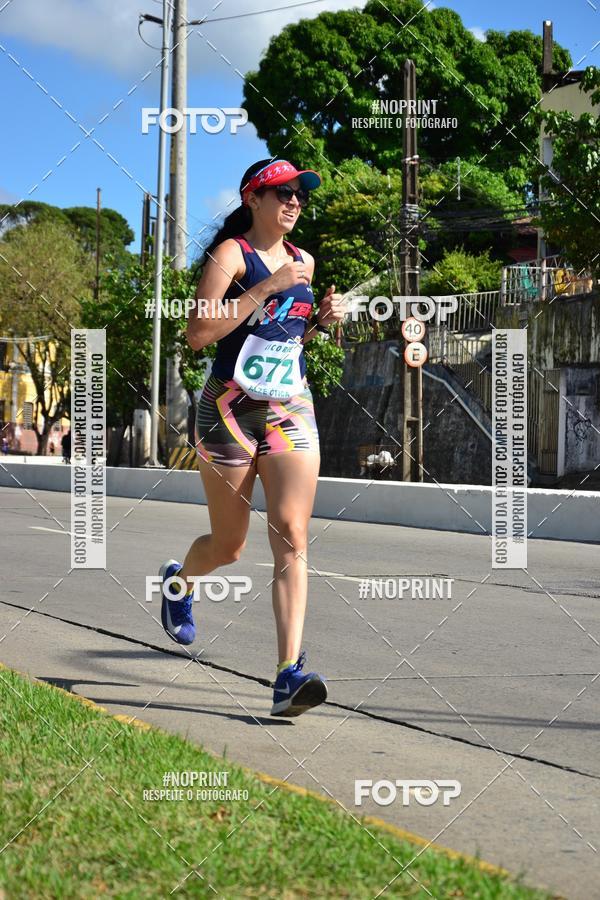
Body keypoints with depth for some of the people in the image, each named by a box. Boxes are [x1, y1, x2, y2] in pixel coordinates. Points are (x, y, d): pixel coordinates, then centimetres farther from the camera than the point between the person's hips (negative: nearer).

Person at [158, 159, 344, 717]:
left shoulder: (301, 261, 13)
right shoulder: (231, 253, -6)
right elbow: (198, 333, -18)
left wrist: (322, 320, 6)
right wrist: (270, 286, -20)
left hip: (292, 410, 4)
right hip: (231, 409, -4)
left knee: (292, 537, -12)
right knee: (228, 547, 9)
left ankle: (290, 675, -18)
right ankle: (179, 581, 45)